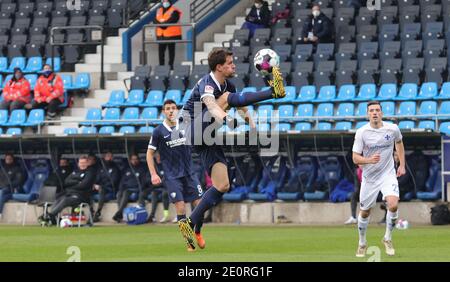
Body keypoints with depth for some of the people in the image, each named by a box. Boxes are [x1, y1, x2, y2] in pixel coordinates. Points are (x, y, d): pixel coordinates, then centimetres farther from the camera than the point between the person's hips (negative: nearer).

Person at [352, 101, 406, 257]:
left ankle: (388, 238, 0)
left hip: (388, 174, 0)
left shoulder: (392, 129, -8)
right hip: (369, 177, 0)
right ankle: (362, 243, 35)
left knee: (393, 205, -23)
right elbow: (355, 158, -11)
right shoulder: (361, 133, -13)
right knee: (365, 212, 10)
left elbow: (399, 143, 16)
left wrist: (402, 165, 13)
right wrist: (369, 160, -31)